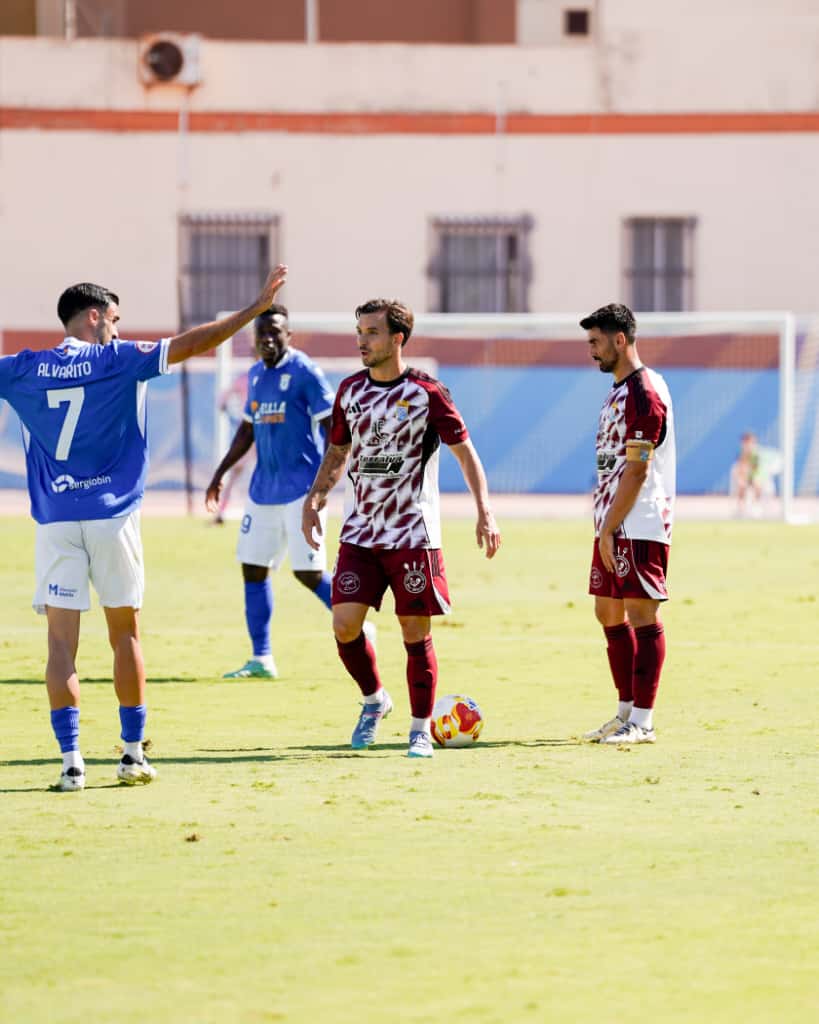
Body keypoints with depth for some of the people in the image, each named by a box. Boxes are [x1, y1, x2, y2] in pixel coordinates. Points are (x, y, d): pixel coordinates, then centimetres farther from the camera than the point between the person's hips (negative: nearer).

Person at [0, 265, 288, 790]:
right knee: (125, 634, 10)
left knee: (62, 641, -1)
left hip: (54, 520, 1)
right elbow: (190, 344, -7)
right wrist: (255, 308, -2)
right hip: (111, 514, -1)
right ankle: (133, 753, 12)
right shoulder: (118, 360, -2)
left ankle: (71, 760, -8)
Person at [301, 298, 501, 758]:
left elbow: (464, 450, -4)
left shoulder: (426, 392, -6)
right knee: (345, 625, -7)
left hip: (413, 534, -4)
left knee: (416, 634, -2)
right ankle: (374, 699, 18)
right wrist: (315, 500, 6)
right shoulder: (351, 391, 8)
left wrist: (485, 511, -13)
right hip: (360, 531, 4)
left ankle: (421, 729, 11)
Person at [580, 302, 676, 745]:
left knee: (642, 616, -8)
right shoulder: (618, 390, 17)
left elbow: (637, 470, -19)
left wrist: (610, 527, -18)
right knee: (609, 613, 13)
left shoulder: (645, 393, -15)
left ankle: (642, 722, -7)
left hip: (639, 526, -10)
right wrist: (605, 526, 17)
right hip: (613, 525, 10)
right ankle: (627, 713, 20)